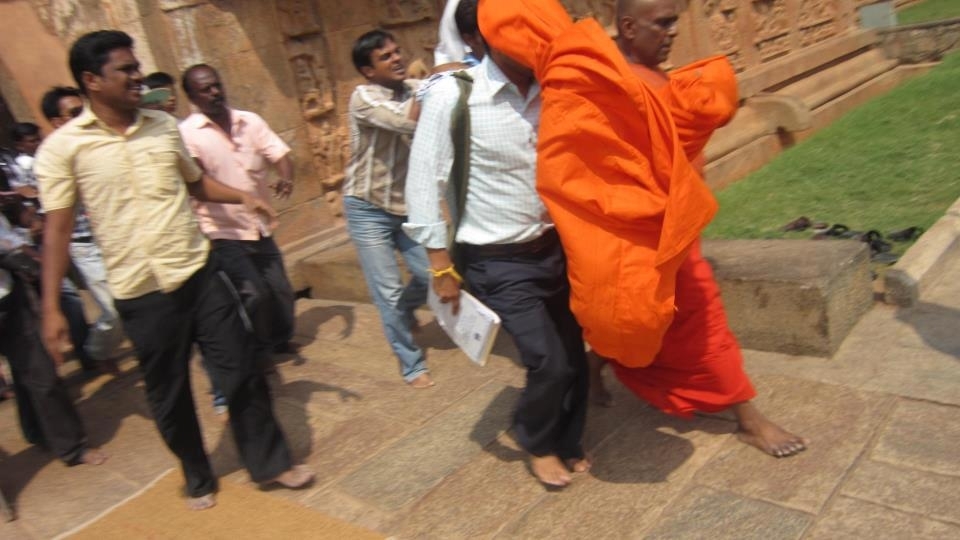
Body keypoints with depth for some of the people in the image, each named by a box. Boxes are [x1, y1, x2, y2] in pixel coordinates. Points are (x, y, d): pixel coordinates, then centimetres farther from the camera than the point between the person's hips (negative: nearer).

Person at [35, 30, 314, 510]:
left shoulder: (163, 126, 5)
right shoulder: (62, 147, -7)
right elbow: (57, 228, -6)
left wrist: (242, 197, 1)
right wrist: (51, 307, -10)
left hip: (200, 272, 3)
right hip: (140, 292, -3)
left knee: (241, 371, 8)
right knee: (168, 394, 12)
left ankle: (270, 463, 26)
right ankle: (198, 479, 34)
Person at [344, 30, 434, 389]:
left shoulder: (415, 90, 0)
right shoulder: (362, 98, -17)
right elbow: (409, 123, -32)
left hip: (409, 204, 5)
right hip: (368, 210, -5)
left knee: (431, 273, 6)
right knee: (388, 292, 1)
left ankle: (404, 312, 41)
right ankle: (411, 365, 19)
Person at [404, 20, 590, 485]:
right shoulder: (451, 96, -15)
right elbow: (425, 183, -11)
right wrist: (441, 266, -9)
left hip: (555, 248, 5)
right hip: (497, 262, -5)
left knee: (573, 356, 11)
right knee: (549, 363, -7)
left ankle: (567, 444, 39)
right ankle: (537, 444, 26)